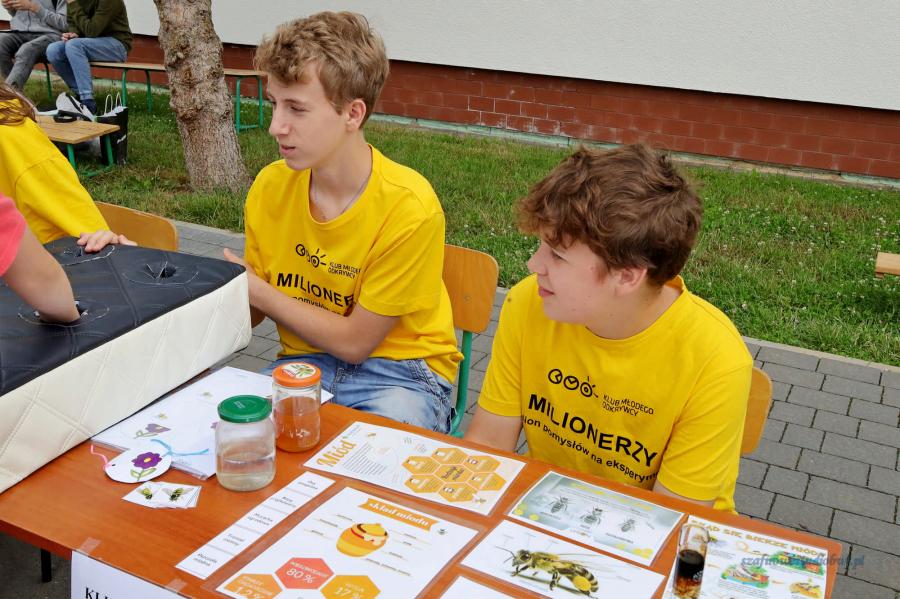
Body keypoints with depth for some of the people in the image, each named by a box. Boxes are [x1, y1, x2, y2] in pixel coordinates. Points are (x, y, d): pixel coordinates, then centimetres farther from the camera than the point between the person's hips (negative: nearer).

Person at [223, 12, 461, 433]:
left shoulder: (409, 206, -21)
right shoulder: (269, 186, -4)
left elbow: (355, 341, -14)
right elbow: (251, 312, 6)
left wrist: (255, 289, -11)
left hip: (399, 370, -4)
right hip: (303, 360, 4)